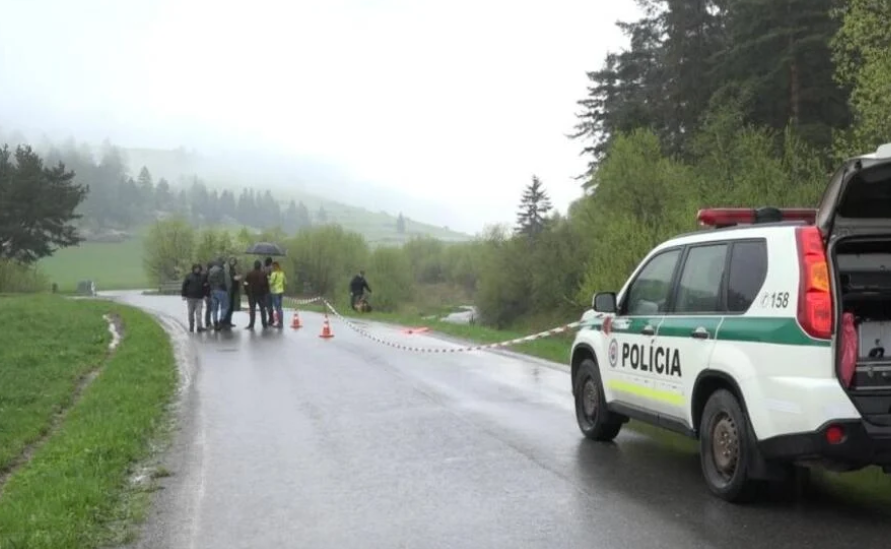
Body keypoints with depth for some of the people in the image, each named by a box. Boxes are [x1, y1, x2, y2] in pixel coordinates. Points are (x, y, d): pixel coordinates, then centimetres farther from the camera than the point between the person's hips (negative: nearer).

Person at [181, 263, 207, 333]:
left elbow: (205, 286, 12)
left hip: (199, 298, 1)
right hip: (191, 297, -1)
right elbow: (184, 285, 0)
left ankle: (199, 327, -15)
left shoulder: (202, 277, 8)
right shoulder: (189, 276, 0)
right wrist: (184, 295, -5)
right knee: (191, 312, 7)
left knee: (198, 312, -8)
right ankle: (191, 327, 16)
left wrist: (204, 295, 6)